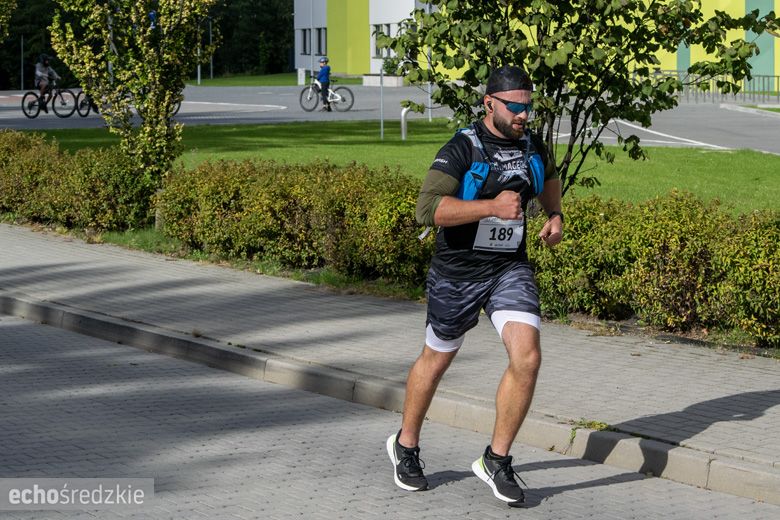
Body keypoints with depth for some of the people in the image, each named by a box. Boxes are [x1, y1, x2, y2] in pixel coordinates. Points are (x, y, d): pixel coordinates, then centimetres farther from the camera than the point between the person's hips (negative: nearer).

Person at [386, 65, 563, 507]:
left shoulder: (532, 146, 3)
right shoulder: (462, 150, -17)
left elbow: (549, 177, 28)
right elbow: (428, 208, -30)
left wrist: (556, 215, 11)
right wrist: (492, 207, -35)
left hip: (511, 270, 4)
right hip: (458, 272, -4)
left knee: (527, 358, -15)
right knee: (437, 360, 14)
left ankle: (496, 461, -1)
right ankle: (406, 446, 39)